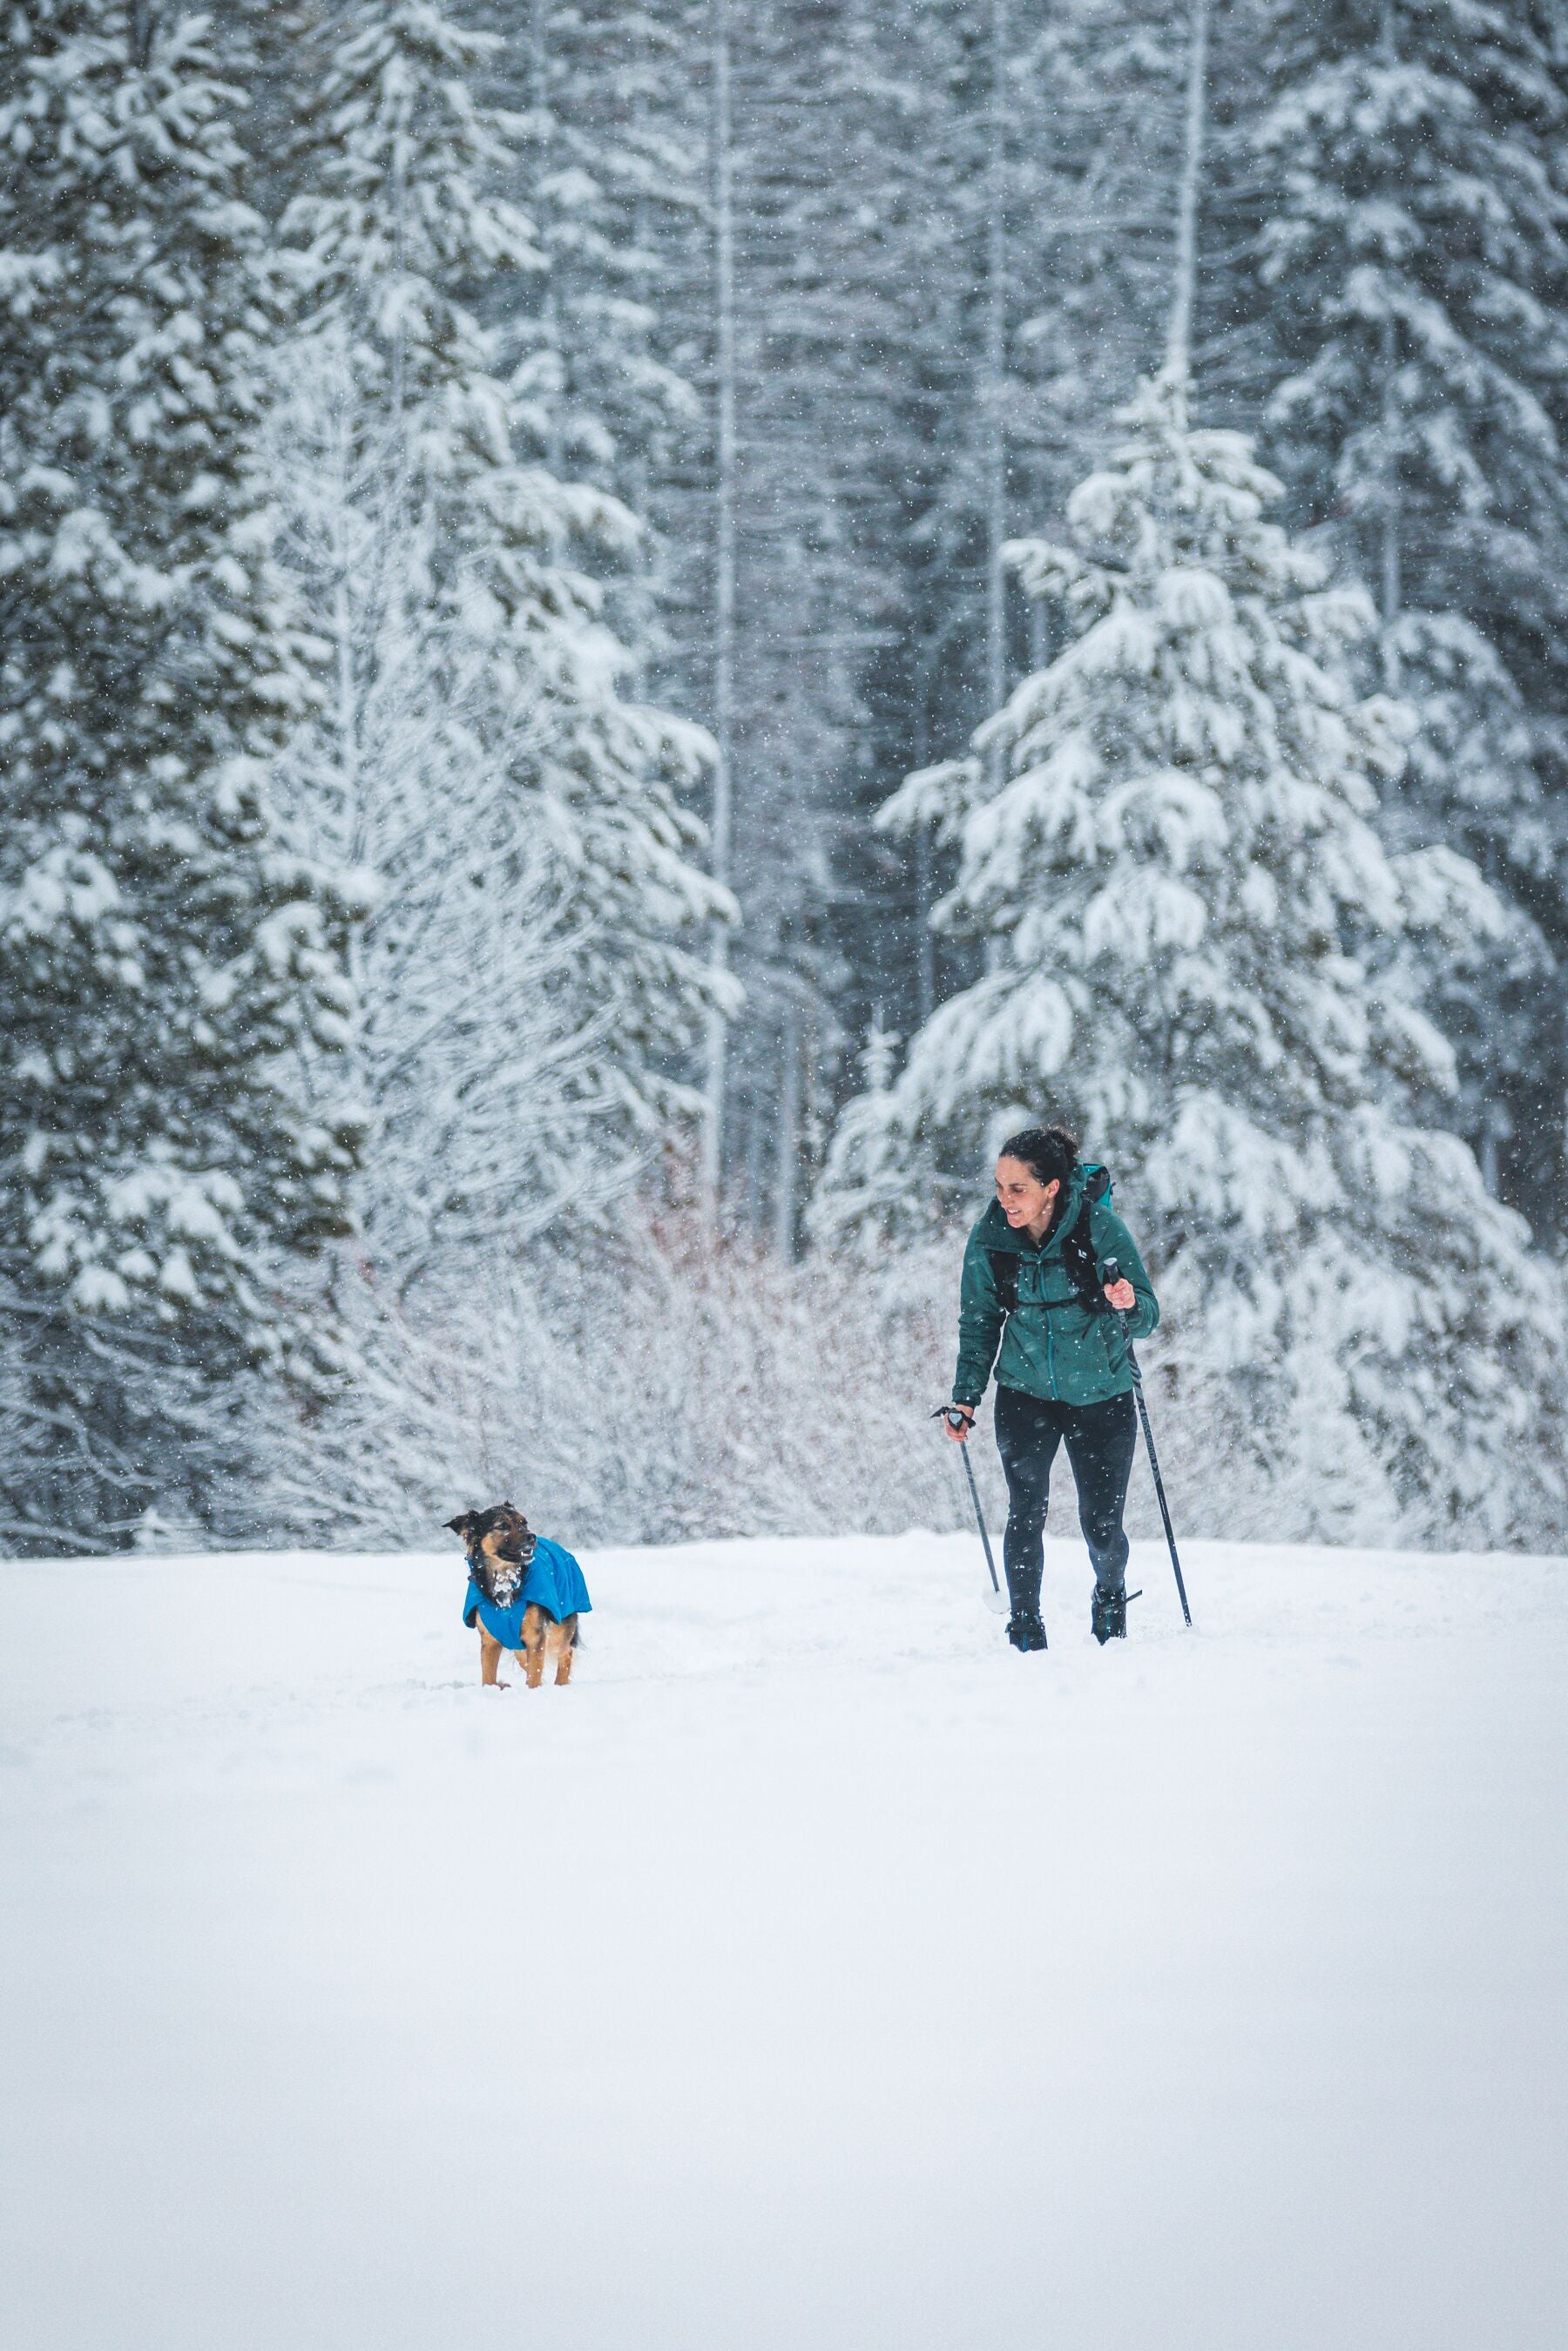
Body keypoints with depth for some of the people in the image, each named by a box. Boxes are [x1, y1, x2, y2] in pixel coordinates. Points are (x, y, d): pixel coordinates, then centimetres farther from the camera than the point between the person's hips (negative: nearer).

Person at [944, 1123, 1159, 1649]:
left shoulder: (1100, 1226, -18)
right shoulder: (990, 1238, -11)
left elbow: (1147, 1317, -14)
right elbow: (979, 1323, 3)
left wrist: (1127, 1306, -36)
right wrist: (966, 1397, -2)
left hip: (1100, 1395, -1)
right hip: (1026, 1393, 1)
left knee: (1102, 1525, 2)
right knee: (1026, 1512, -11)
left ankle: (1111, 1597, 32)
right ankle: (1024, 1631, 1)